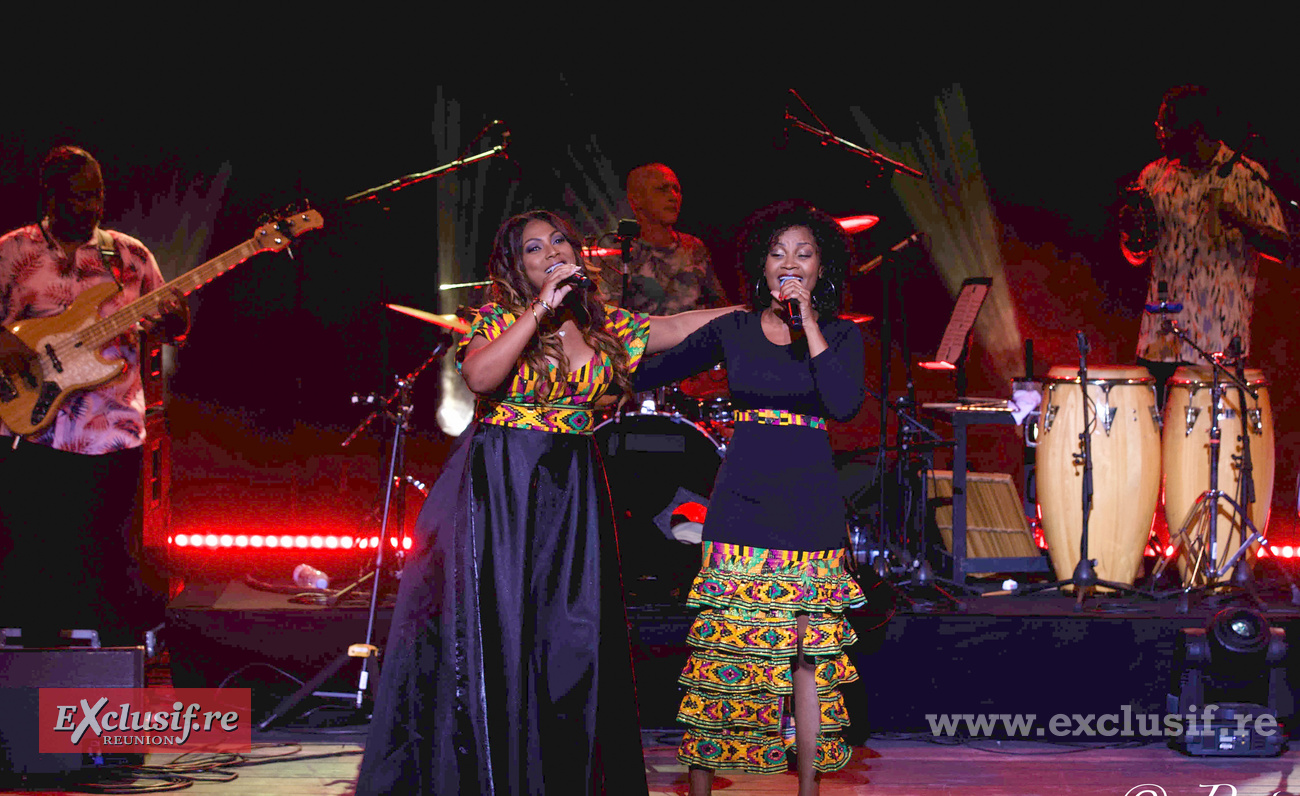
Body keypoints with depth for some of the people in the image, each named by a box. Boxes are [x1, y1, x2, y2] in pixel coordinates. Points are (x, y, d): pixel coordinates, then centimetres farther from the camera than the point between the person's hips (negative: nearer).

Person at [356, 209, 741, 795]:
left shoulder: (603, 325, 9)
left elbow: (682, 327, 11)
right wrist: (540, 309, -22)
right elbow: (479, 376, -21)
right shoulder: (501, 320, -3)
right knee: (499, 628, -2)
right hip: (501, 488, -4)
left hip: (570, 493, 4)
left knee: (570, 629, 2)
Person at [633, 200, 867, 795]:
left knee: (810, 650, -1)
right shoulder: (733, 331, 6)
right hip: (742, 499, 0)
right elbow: (652, 371, 15)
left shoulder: (841, 336, 4)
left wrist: (808, 320, -14)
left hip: (809, 505, 0)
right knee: (721, 643, -3)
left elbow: (844, 403, -14)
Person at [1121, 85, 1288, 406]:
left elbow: (1280, 248, -5)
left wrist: (1240, 223, -23)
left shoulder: (1245, 175, -2)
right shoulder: (1154, 176, 10)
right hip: (1161, 334, 3)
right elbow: (1137, 255, 16)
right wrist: (1129, 230, -6)